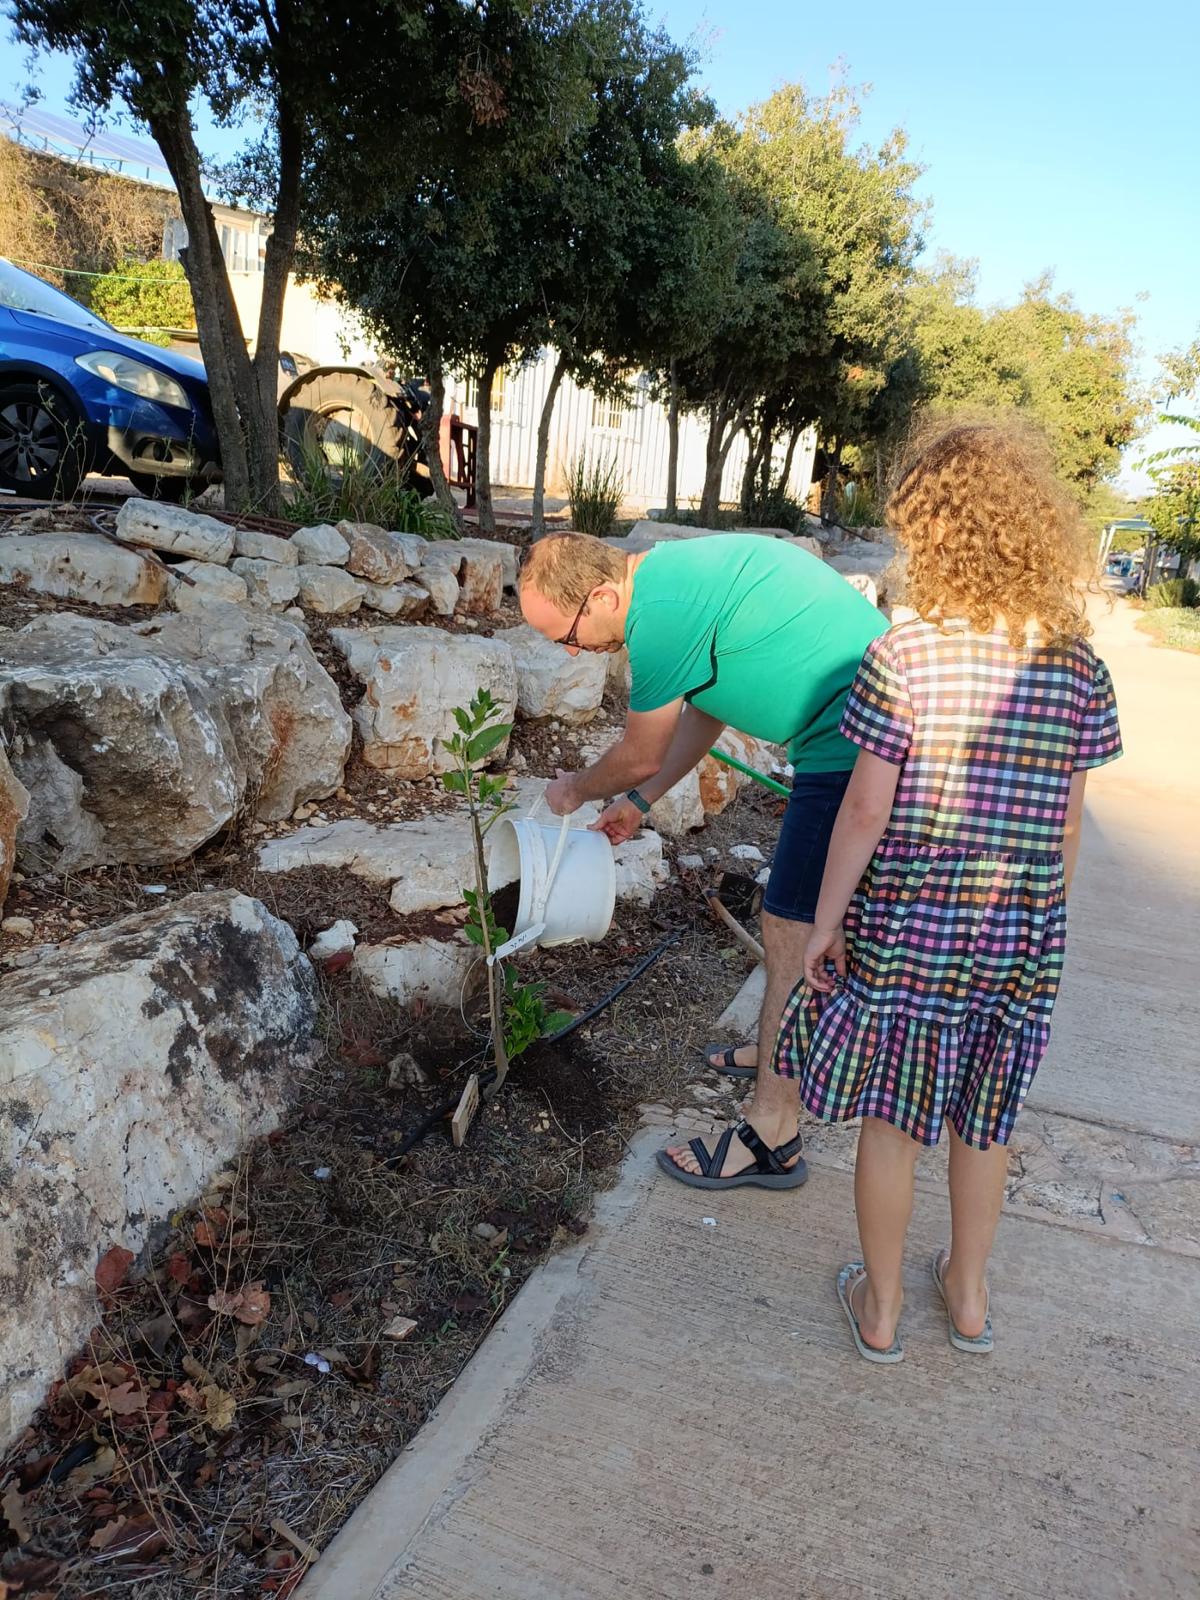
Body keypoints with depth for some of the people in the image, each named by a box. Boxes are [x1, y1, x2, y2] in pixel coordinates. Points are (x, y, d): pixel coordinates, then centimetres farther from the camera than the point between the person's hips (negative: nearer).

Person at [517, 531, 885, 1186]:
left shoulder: (661, 612, -22)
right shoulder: (677, 569, 11)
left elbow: (640, 756, -8)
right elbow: (704, 709, 22)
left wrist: (576, 790, 13)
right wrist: (637, 801, 26)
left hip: (852, 750, -11)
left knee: (792, 933, -4)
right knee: (812, 921, 23)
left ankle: (771, 1137, 7)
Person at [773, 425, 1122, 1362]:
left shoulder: (903, 657, -16)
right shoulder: (1079, 665, -3)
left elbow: (865, 810, -15)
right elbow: (1069, 818, 3)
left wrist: (826, 922, -4)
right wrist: (1040, 917, 17)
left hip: (906, 925, -4)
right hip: (1021, 934, 4)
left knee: (890, 1118, 13)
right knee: (984, 1121, 22)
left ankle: (880, 1308, 31)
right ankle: (969, 1294, 42)